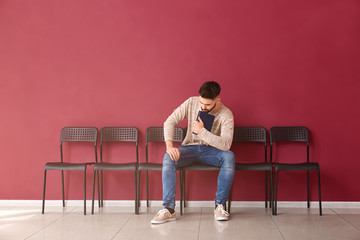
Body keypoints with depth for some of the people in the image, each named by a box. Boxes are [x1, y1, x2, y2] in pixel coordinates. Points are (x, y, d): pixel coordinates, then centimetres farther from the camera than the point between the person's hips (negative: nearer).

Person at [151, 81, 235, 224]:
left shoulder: (226, 115, -14)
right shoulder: (192, 102, -6)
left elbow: (226, 144, -27)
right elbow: (170, 122, -7)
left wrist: (202, 131, -31)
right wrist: (169, 145, -22)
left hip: (211, 150, -1)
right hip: (190, 147, 2)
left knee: (229, 157, -34)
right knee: (168, 157, -30)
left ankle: (220, 205, -21)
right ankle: (169, 209, -29)